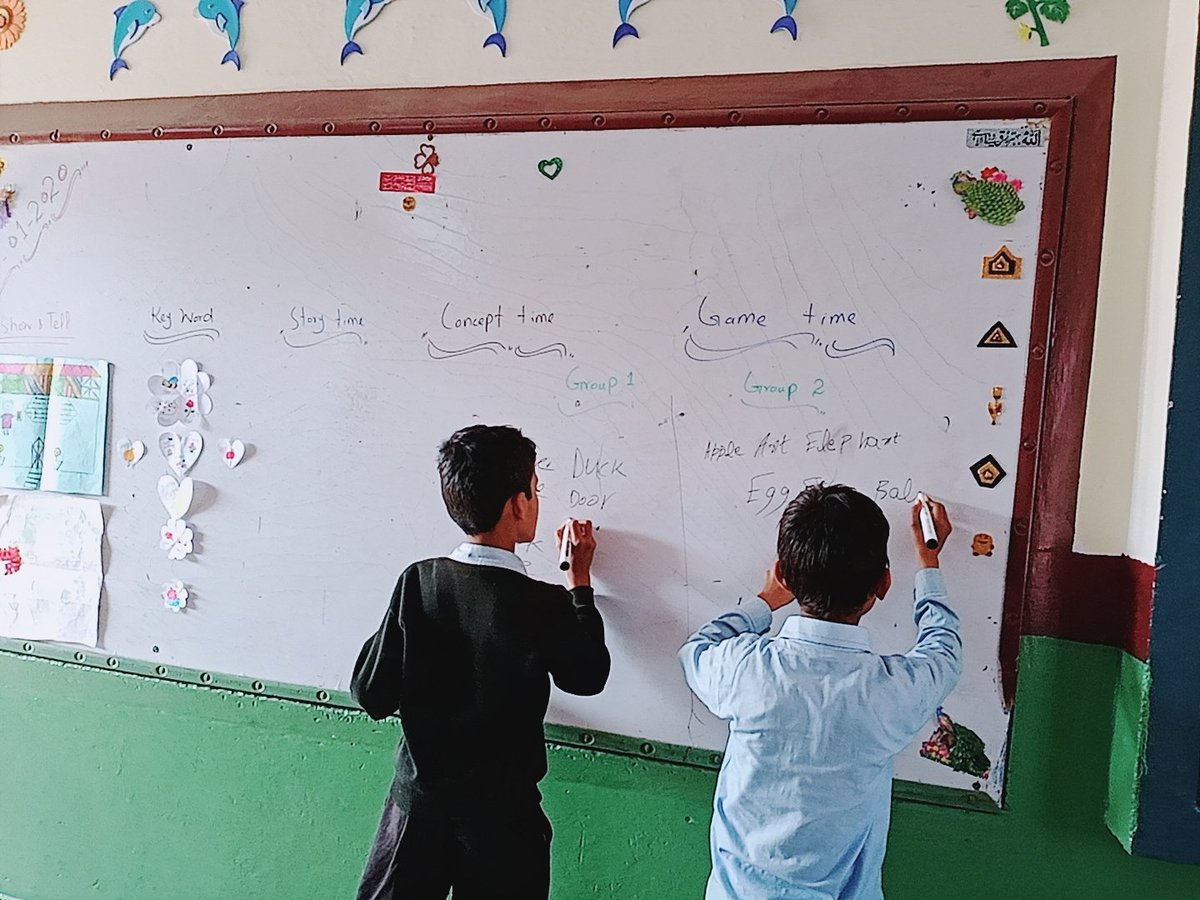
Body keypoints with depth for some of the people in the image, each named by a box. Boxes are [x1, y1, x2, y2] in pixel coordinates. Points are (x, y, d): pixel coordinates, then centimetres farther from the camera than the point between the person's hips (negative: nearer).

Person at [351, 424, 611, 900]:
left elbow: (373, 696, -9)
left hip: (417, 805, 2)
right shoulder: (544, 604, -20)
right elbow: (588, 677, -1)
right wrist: (580, 580, 6)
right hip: (500, 815, -2)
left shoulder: (418, 581, -14)